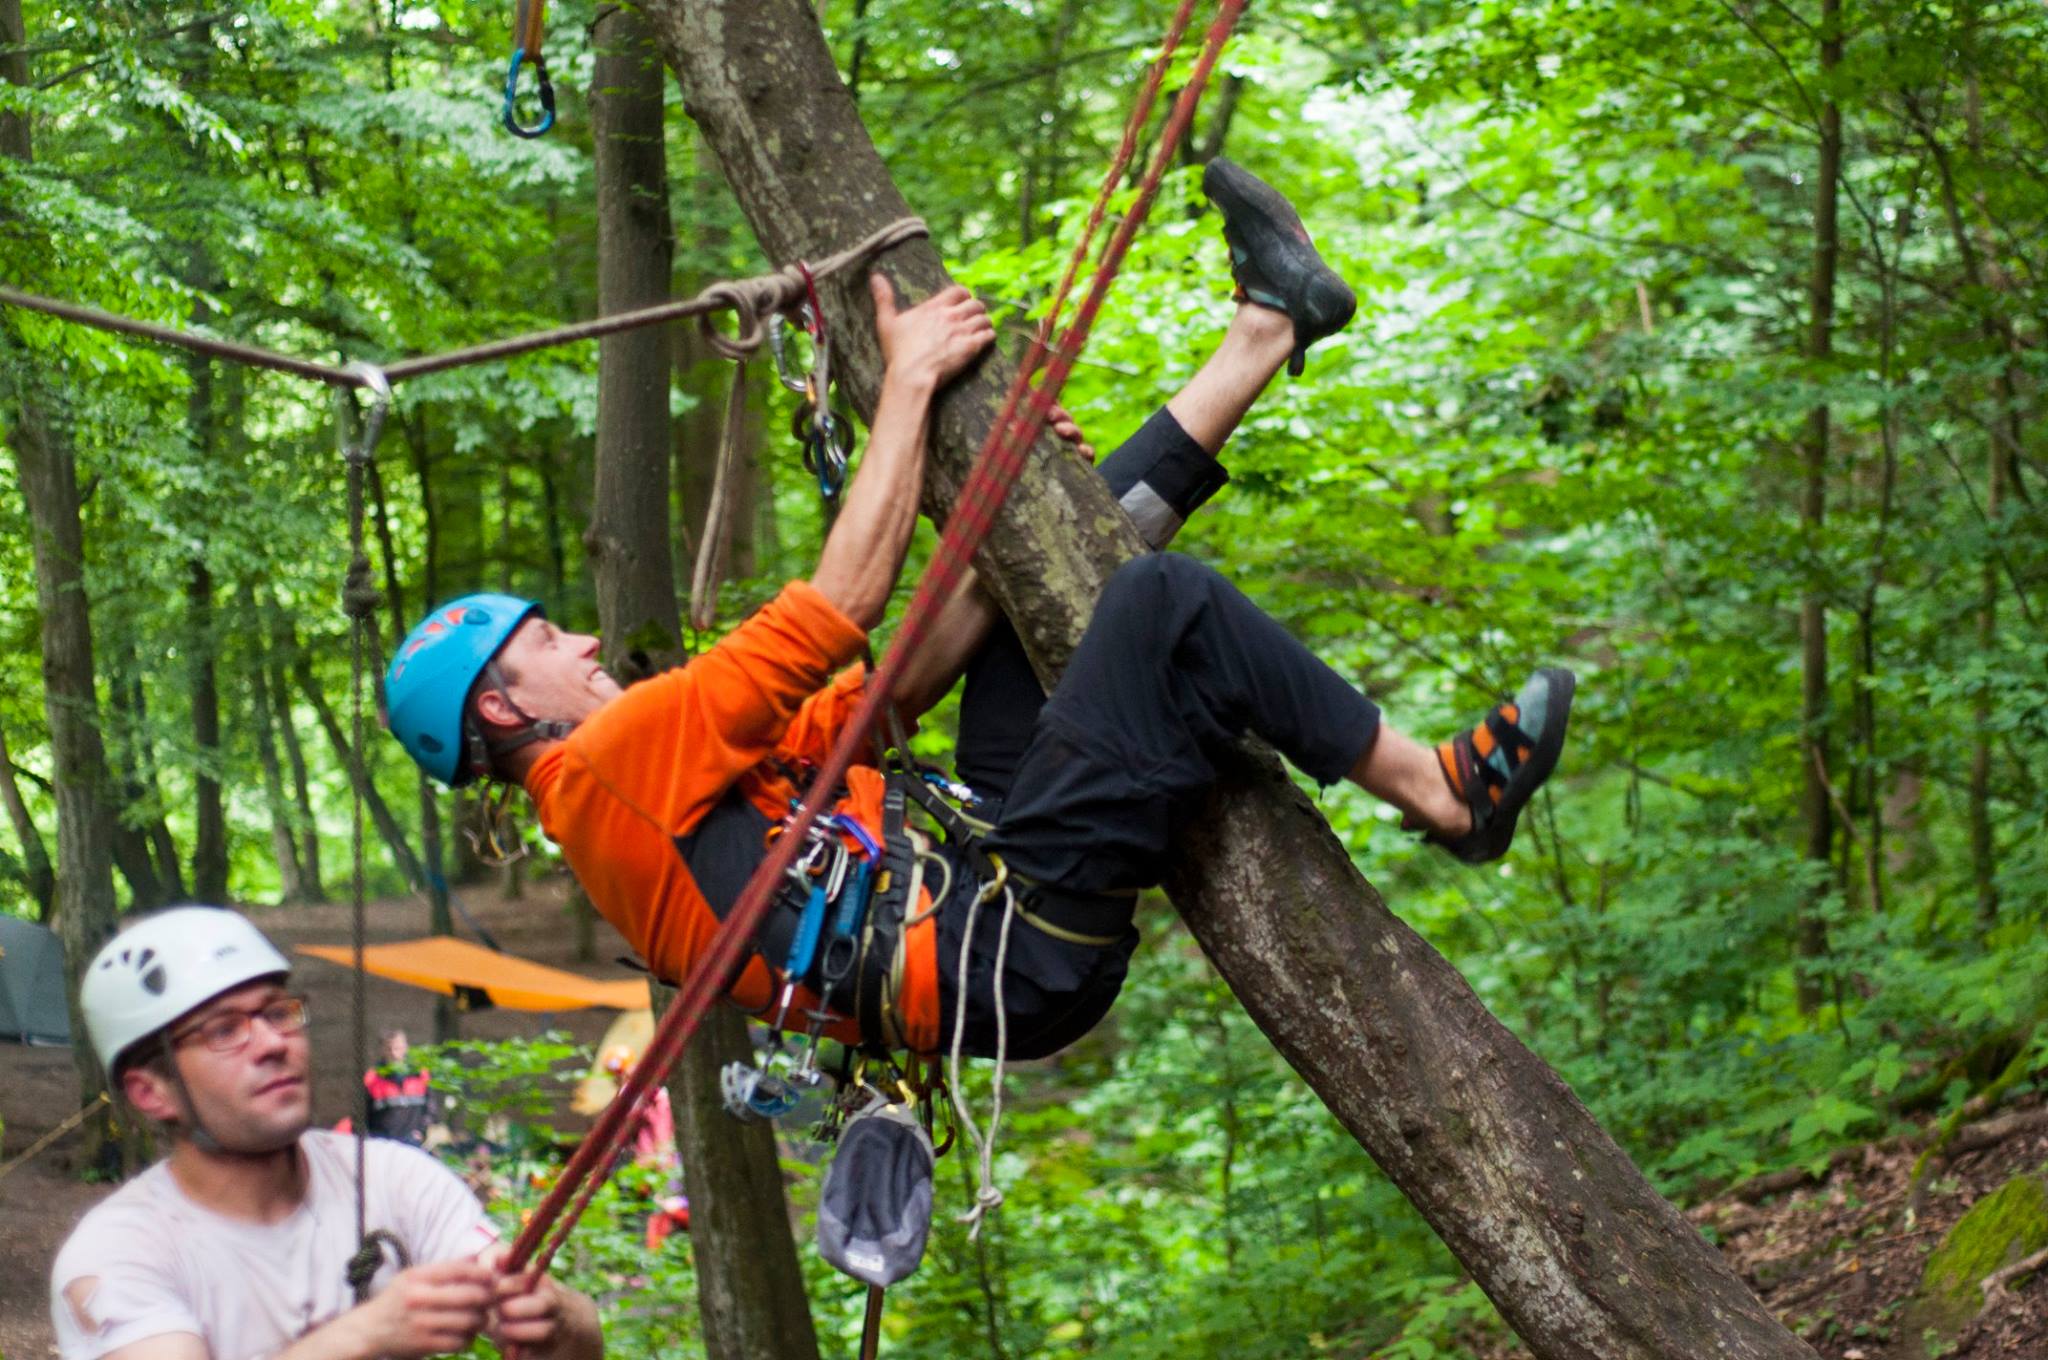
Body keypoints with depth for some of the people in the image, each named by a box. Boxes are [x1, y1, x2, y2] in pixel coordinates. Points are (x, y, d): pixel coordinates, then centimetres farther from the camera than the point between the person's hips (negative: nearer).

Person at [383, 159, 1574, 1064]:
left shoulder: (629, 779, 23)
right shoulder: (615, 756, -9)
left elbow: (899, 685, 22)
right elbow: (845, 600, -12)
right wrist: (910, 381, -2)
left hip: (982, 880, 10)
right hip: (1014, 951, -10)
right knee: (1166, 605, -20)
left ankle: (1270, 328, 21)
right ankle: (1445, 795, -7)